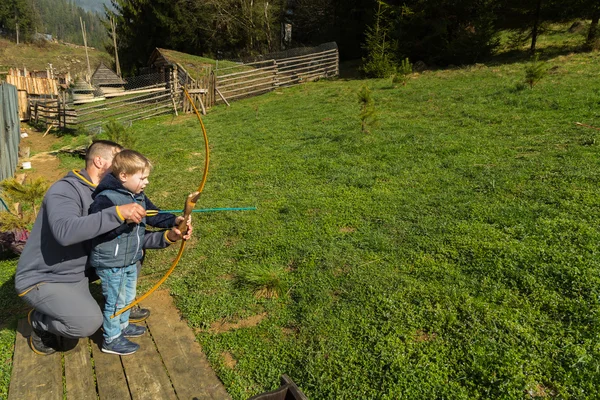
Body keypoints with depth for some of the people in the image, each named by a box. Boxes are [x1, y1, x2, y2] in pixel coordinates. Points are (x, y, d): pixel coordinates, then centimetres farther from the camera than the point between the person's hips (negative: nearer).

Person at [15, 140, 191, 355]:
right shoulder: (64, 190, -23)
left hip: (79, 272, 8)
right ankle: (40, 321, 3)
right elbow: (64, 231, -42)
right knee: (89, 321, -27)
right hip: (42, 280, -8)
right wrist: (117, 213, -47)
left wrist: (167, 237, -12)